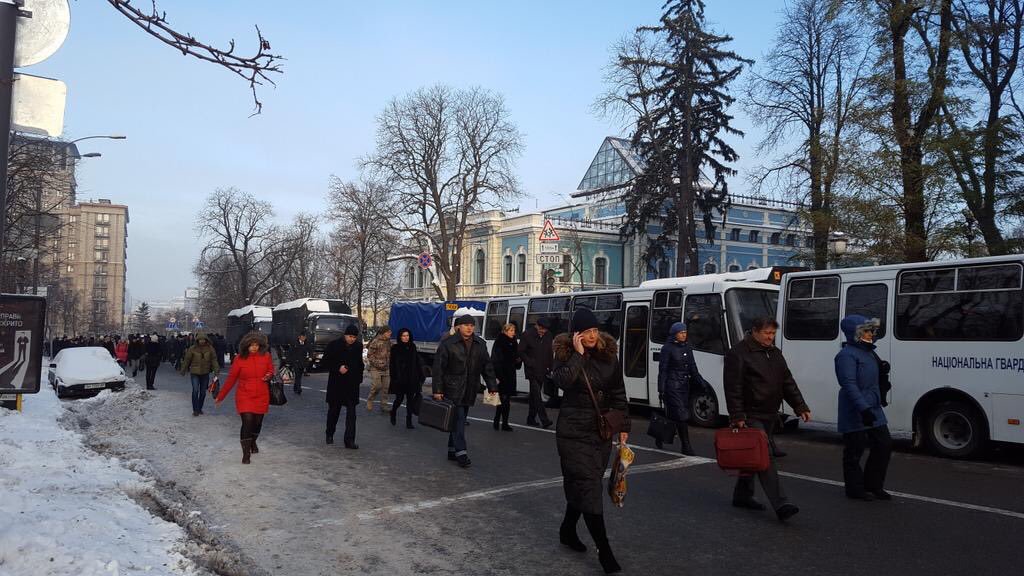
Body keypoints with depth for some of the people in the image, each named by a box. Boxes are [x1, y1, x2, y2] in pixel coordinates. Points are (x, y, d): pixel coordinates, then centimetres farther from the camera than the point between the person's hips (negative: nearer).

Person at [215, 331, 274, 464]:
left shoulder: (265, 356, -4)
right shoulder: (240, 359, -8)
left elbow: (271, 370, 12)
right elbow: (231, 378, -1)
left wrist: (269, 375, -13)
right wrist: (221, 396, 3)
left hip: (261, 396, 2)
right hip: (244, 396, -2)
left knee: (257, 422, 13)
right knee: (247, 422, -12)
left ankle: (253, 442, 43)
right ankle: (246, 453, -2)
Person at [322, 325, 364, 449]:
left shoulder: (358, 346, 3)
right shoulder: (334, 345, -7)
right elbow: (324, 362, -4)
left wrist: (359, 377, 8)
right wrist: (338, 368, -16)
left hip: (352, 384, 2)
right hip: (336, 383, -1)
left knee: (351, 412, -5)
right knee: (334, 410, 13)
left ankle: (349, 440, -3)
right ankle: (330, 434, 34)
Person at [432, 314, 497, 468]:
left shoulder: (480, 344, 7)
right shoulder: (448, 344, -7)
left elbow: (487, 367, 12)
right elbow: (438, 367, -7)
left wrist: (492, 386, 6)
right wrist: (437, 390, -12)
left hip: (469, 390, 5)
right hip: (452, 389, -5)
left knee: (460, 420, 12)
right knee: (458, 419, -9)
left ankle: (452, 450, 22)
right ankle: (461, 452, -8)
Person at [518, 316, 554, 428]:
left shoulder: (549, 336, 6)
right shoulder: (527, 335, -6)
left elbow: (551, 353, 13)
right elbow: (521, 352, -3)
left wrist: (549, 367, 5)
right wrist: (530, 363, -11)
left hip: (542, 371, 5)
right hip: (532, 371, -5)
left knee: (534, 395, 12)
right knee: (537, 394, -12)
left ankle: (531, 419, 20)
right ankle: (544, 419, -16)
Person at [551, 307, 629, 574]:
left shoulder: (609, 353, 3)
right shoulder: (565, 353, -8)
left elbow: (618, 392, 8)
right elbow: (563, 381, -28)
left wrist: (623, 426, 7)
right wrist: (578, 354, -25)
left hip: (602, 430, 4)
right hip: (574, 431, -4)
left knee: (580, 484, 13)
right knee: (588, 486, -7)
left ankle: (567, 529, 34)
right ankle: (604, 550, -4)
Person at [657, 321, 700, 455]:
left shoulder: (687, 348, 13)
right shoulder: (668, 348, -7)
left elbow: (693, 368, 16)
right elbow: (662, 370, -8)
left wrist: (700, 382, 4)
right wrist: (661, 390, -12)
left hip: (685, 385, 6)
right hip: (672, 385, -6)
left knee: (673, 415, 9)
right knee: (681, 415, -9)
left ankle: (660, 437, 26)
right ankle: (686, 446, -6)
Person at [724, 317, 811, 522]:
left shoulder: (775, 353, 13)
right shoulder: (738, 353, -12)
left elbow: (788, 382, 15)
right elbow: (733, 388, -16)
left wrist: (800, 407, 6)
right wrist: (737, 417, -20)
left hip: (769, 416, 8)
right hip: (751, 416, -8)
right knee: (765, 458, -12)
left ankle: (742, 496, 27)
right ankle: (780, 505, -15)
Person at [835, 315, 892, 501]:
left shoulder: (869, 352, 15)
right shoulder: (847, 355, -16)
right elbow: (849, 385, -25)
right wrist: (863, 408, -31)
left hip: (873, 410, 10)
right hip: (855, 414, -10)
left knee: (884, 444, 11)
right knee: (854, 450, 1)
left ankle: (873, 485, 24)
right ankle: (855, 489, 13)